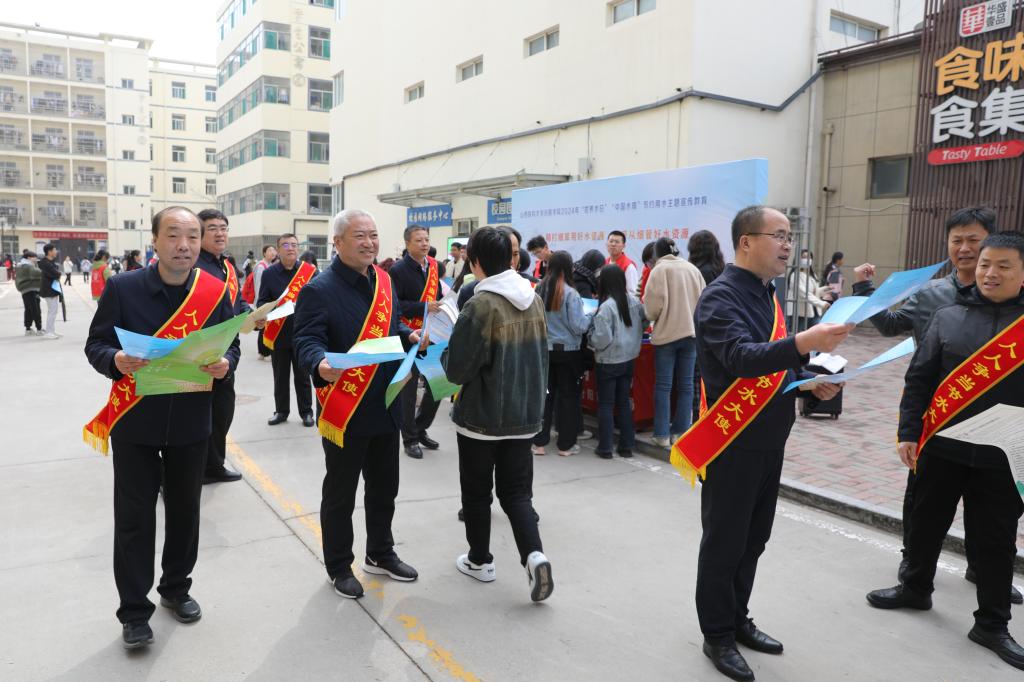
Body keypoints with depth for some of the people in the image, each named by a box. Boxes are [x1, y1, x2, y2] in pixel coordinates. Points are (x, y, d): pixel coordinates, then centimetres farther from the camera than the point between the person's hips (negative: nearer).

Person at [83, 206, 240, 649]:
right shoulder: (122, 288, -8)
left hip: (190, 424, 2)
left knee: (184, 511, 15)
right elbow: (95, 346, -3)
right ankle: (134, 612, 20)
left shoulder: (216, 292, -3)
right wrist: (116, 361, -25)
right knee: (134, 518, 5)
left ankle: (176, 588, 36)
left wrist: (225, 364, -19)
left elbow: (231, 346, 4)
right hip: (134, 424, -2)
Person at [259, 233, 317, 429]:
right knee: (280, 377, 13)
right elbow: (262, 301, 2)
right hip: (278, 334, 1)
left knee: (302, 376, 9)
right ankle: (281, 411, 26)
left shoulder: (310, 271, -1)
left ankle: (306, 412, 20)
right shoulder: (269, 273, 1)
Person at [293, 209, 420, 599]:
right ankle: (338, 567, 29)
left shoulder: (384, 281, 8)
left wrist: (409, 336, 0)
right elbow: (306, 340, -21)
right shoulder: (319, 290, -15)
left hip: (385, 407, 7)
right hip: (344, 411, -7)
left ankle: (380, 555, 40)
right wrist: (321, 364, -41)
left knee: (384, 488, 20)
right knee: (340, 494, 10)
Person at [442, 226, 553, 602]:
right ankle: (534, 556, -4)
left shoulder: (481, 305, -19)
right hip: (523, 413, 5)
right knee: (516, 490, 13)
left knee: (476, 490, 14)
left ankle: (480, 560, 27)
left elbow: (458, 370, -17)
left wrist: (441, 348, 3)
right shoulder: (535, 300, 2)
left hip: (482, 415, -5)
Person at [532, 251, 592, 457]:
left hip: (544, 349, 4)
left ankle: (539, 442, 17)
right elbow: (579, 326, -15)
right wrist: (590, 316, 3)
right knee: (568, 396, 8)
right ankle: (566, 445, 14)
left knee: (544, 394, 12)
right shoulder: (570, 293, -15)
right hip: (568, 351, -4)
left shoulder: (539, 289, -3)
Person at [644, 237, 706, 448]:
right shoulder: (692, 269, 6)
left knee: (663, 385, 3)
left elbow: (653, 307, -13)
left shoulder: (659, 270, -8)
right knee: (686, 384, 10)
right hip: (691, 331, 4)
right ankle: (680, 431, 13)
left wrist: (650, 316, 8)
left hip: (666, 333, -4)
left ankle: (662, 435, 5)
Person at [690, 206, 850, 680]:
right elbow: (741, 358, -32)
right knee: (723, 544, 5)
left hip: (768, 441, 9)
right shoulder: (721, 296, -17)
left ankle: (736, 619, 34)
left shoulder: (767, 294, 11)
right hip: (732, 445, -8)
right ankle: (717, 636, 20)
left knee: (752, 540, 18)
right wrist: (804, 342, -45)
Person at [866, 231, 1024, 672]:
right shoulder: (948, 317, 1)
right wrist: (908, 432, -3)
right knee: (927, 523, 15)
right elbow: (919, 378, 2)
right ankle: (915, 588, 36)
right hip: (941, 446, 1)